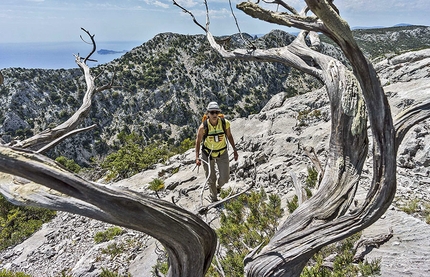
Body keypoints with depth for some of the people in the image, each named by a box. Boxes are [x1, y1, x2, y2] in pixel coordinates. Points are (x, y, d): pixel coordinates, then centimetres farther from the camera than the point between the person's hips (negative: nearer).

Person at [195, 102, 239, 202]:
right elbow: (198, 142, -10)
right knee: (211, 179, 9)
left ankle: (219, 186, 41)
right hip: (207, 153, -2)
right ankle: (214, 198, 35)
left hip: (222, 152, 2)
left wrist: (235, 150, 4)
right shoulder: (203, 127, -24)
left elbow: (229, 135, -1)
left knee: (225, 178, 3)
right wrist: (197, 157, -14)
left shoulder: (225, 123, -19)